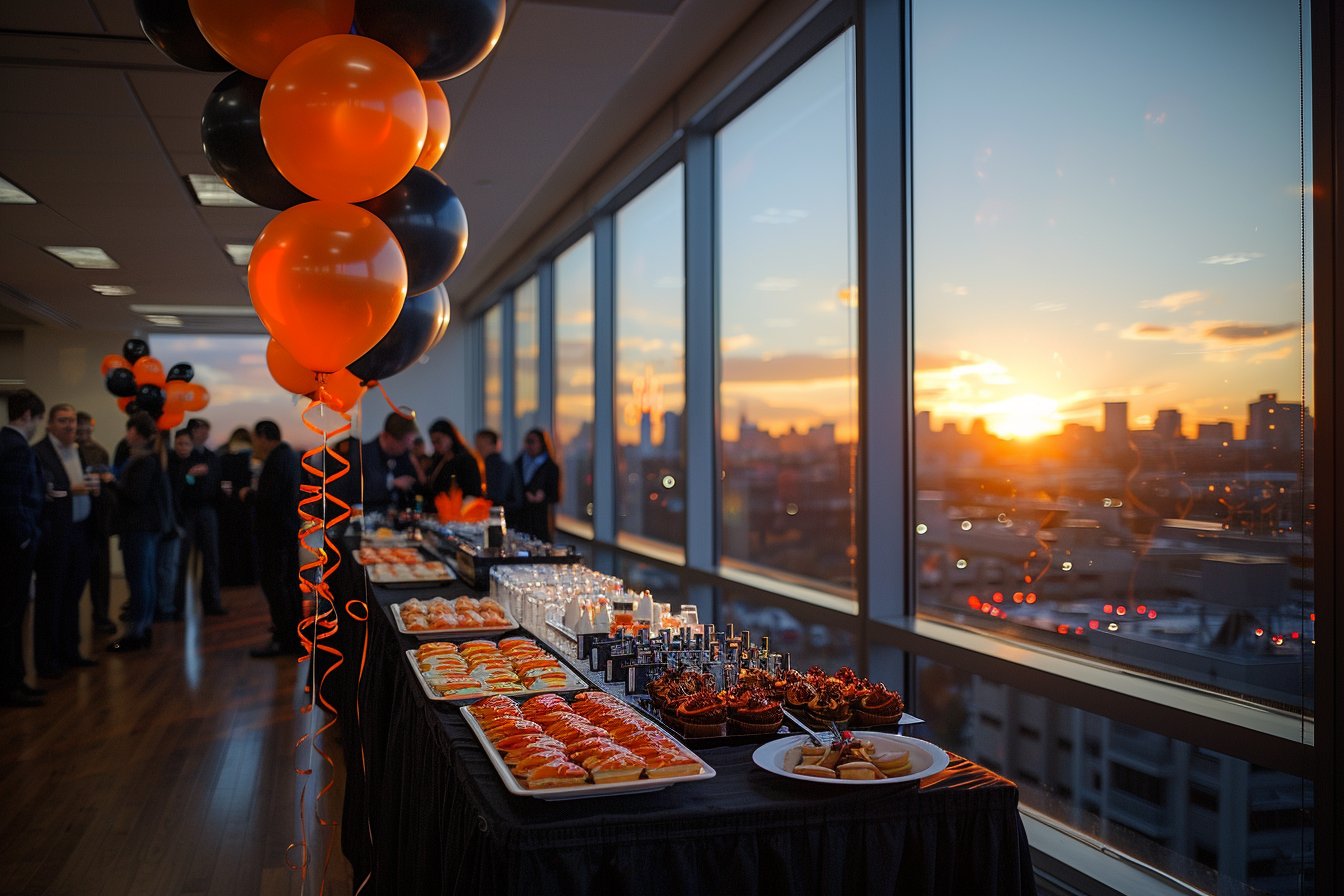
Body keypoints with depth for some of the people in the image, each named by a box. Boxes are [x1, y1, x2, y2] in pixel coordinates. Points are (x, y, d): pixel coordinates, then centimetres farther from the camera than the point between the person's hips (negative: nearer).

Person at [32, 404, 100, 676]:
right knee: (50, 599, 2)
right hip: (54, 534, -6)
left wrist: (93, 488, -4)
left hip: (80, 531, 7)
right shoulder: (39, 453, -9)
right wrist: (71, 491, -22)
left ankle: (69, 653, 22)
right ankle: (46, 661, 10)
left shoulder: (79, 451, 14)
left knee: (72, 596, 13)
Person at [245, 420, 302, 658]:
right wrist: (257, 492, 14)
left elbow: (268, 501, -25)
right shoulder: (289, 455, 12)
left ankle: (282, 640, -3)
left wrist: (248, 495, -8)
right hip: (289, 530, 10)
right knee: (289, 582, 15)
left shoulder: (275, 461, -19)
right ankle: (295, 637, 22)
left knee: (273, 584, -5)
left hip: (274, 533, -10)